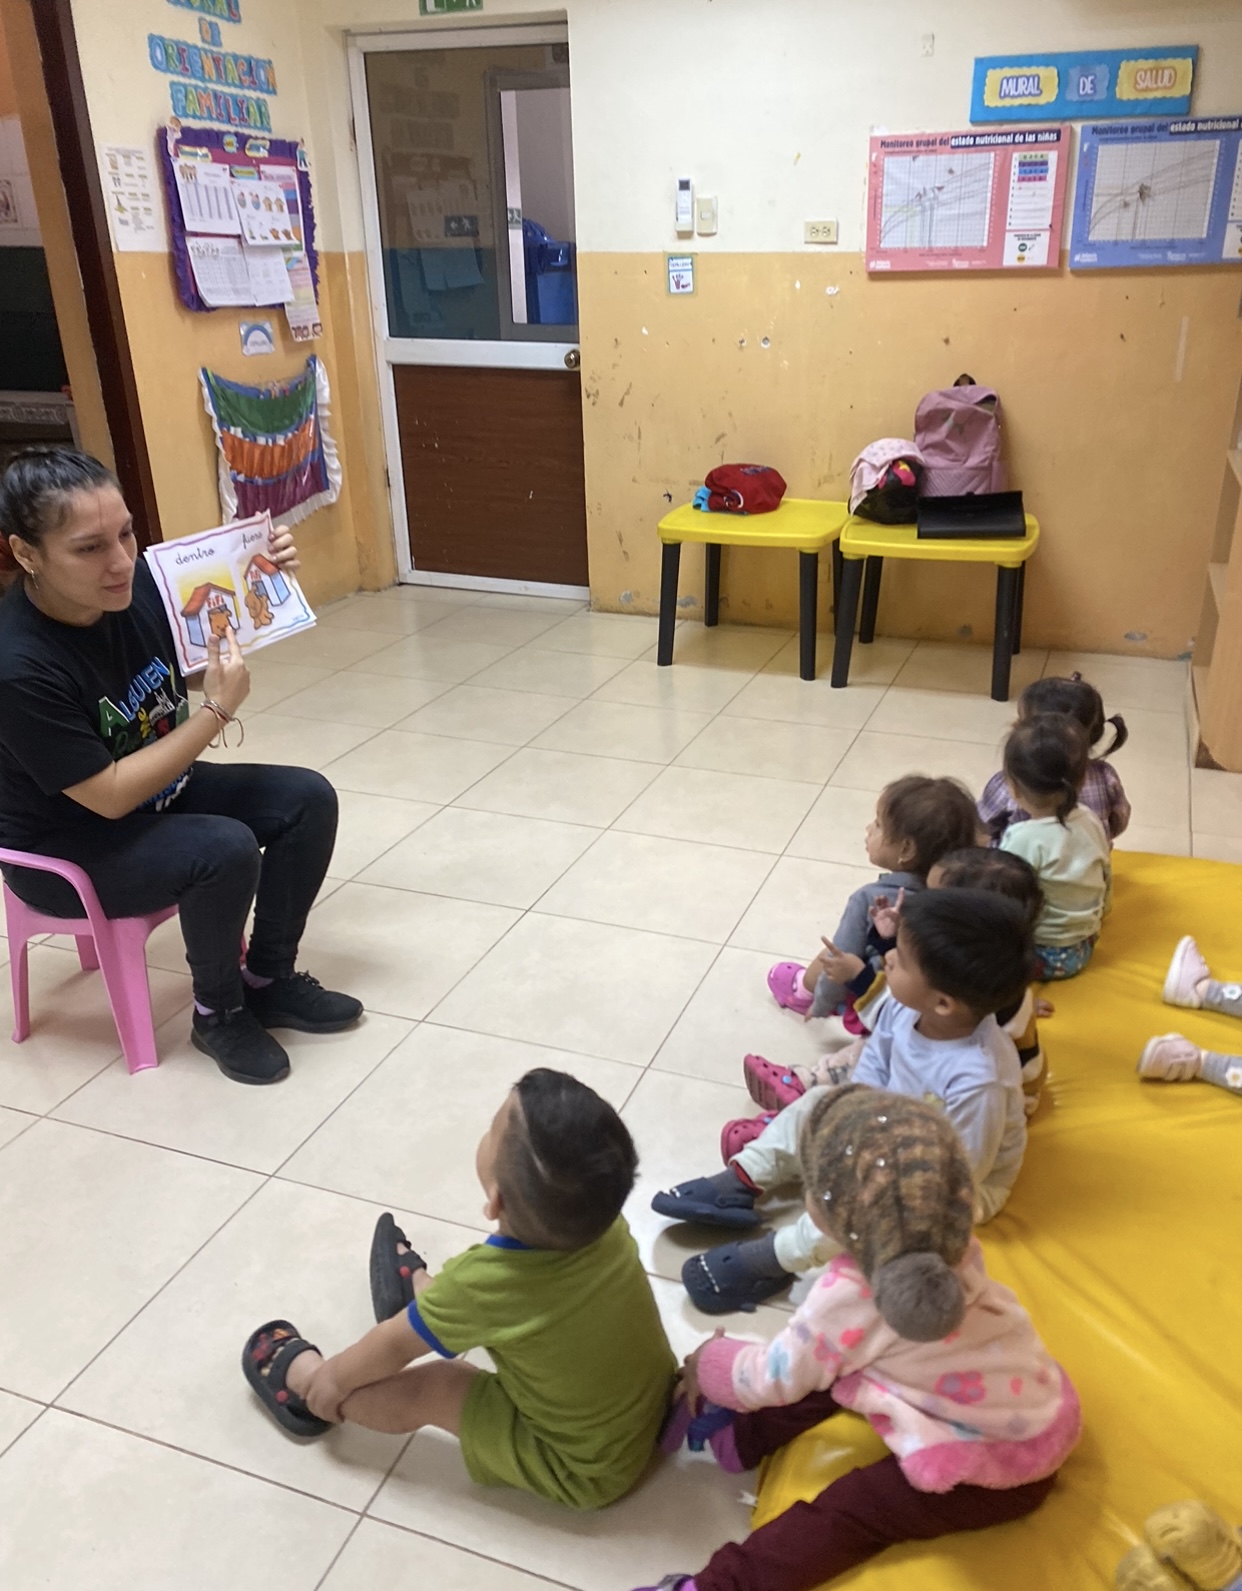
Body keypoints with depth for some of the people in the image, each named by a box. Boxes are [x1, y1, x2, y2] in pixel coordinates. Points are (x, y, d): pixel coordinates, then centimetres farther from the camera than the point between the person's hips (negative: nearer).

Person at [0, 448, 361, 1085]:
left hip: (158, 791, 7)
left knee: (307, 798, -7)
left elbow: (222, 628, 6)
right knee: (226, 849, -29)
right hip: (65, 847, -7)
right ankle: (218, 1011, -3)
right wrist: (218, 710, -30)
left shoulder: (136, 580, -15)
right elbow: (110, 797, -28)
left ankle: (269, 978, 8)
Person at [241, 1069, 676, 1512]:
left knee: (426, 1390, 2)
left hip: (587, 1472, -5)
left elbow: (394, 1346, -12)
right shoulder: (608, 1225, -20)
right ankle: (421, 1292, 44)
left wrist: (332, 1377, 8)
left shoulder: (484, 1280, -33)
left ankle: (303, 1381, 28)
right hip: (655, 1405, 5)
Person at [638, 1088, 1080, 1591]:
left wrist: (707, 1364, 6)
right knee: (833, 1368, 8)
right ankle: (740, 1434, 16)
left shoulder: (846, 1297, -28)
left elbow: (775, 1377, -11)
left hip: (996, 1466, -7)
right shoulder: (950, 1245, -10)